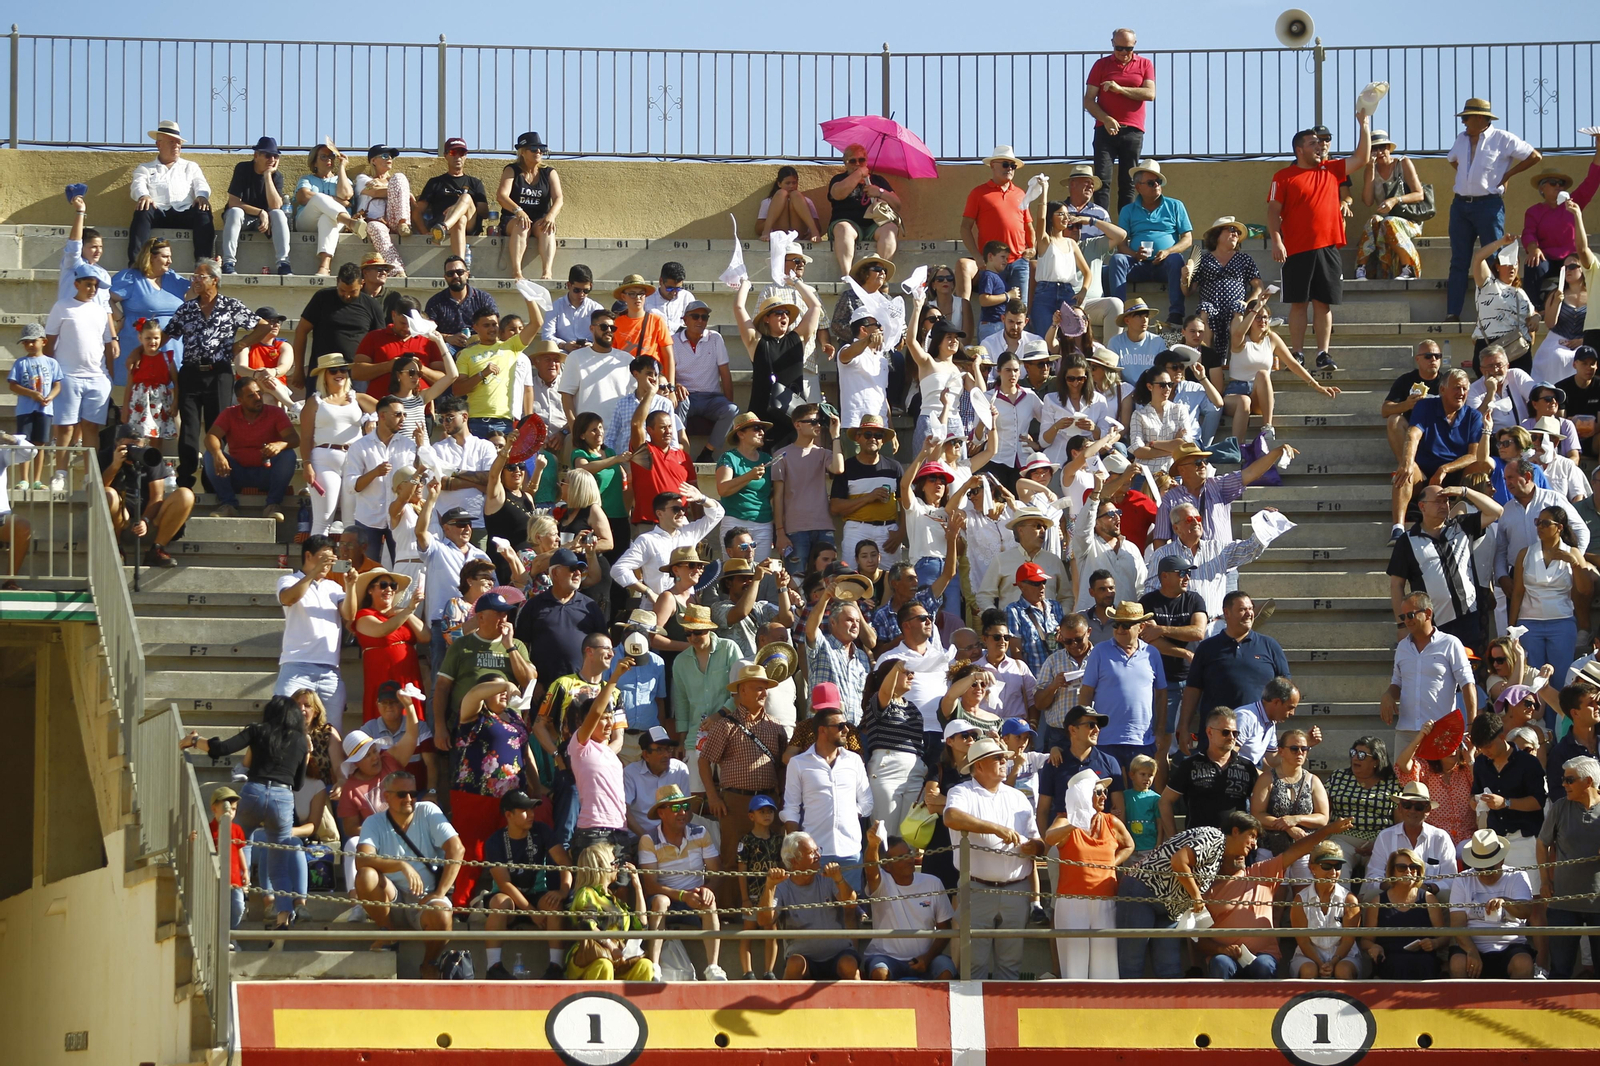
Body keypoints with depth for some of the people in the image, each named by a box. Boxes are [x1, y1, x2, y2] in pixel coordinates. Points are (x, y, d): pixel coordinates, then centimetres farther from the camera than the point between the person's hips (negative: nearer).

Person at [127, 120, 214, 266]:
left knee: (204, 212, -31)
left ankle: (203, 260, -40)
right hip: (158, 213, -1)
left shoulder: (190, 167, 28)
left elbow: (201, 185, 12)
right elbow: (138, 185, 4)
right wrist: (143, 196, -23)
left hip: (184, 213, 1)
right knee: (142, 210, -35)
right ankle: (134, 261, -46)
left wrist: (201, 196, -15)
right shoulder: (145, 168, 23)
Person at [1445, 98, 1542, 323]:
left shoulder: (1502, 139, -4)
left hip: (1488, 204, -6)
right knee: (1458, 262, 3)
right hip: (1460, 205, 6)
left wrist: (1507, 175, -1)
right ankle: (1452, 313, 2)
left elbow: (1535, 156, -2)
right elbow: (1452, 160, 34)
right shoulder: (1461, 139, 13)